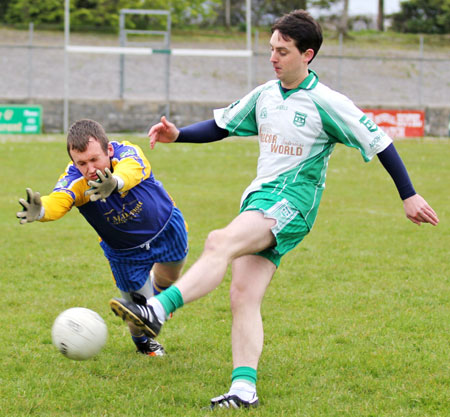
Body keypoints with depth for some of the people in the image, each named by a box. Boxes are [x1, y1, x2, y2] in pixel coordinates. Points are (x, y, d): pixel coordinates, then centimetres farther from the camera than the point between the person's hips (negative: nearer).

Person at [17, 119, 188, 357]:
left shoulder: (128, 153, -36)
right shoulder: (75, 179, -34)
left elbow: (131, 170, -61)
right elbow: (58, 201, -55)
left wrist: (115, 183, -85)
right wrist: (40, 210, -80)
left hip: (166, 228, 0)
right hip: (124, 251, 0)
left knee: (168, 279, 21)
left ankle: (159, 296, 60)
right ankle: (143, 342, 40)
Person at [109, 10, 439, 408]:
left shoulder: (327, 103, -7)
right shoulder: (264, 95, 12)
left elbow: (379, 143, -1)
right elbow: (220, 126, 22)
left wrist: (409, 196, 1)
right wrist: (177, 134, 5)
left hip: (291, 203, -7)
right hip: (259, 198, 7)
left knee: (220, 242, -30)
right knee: (243, 296, -5)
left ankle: (156, 312, -42)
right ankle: (244, 389, -8)